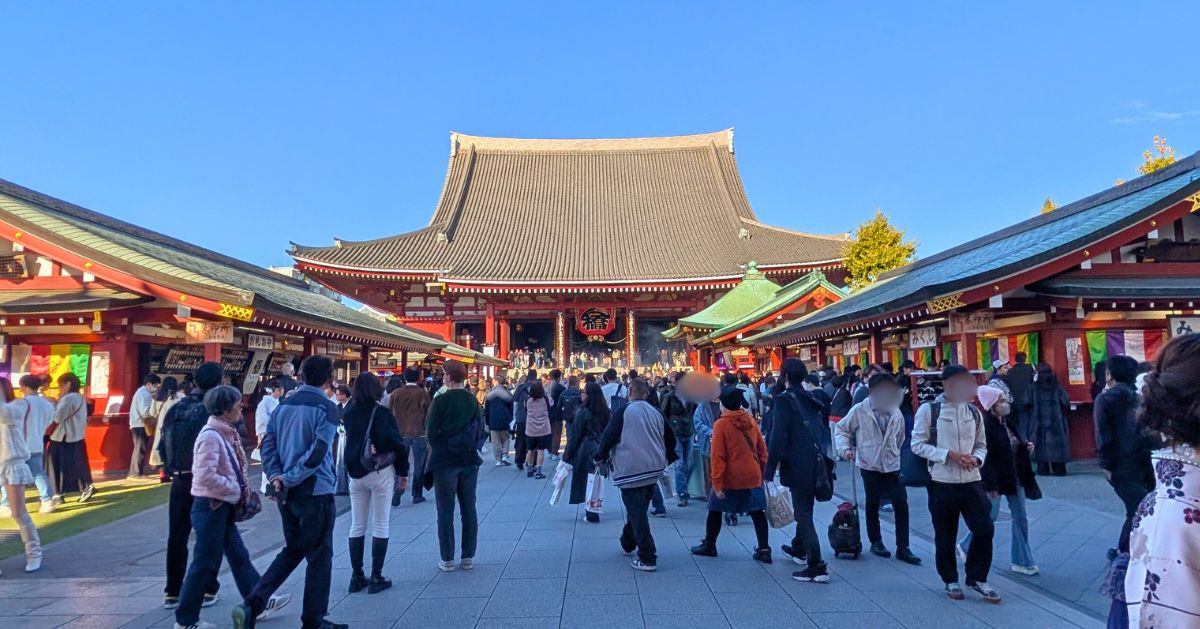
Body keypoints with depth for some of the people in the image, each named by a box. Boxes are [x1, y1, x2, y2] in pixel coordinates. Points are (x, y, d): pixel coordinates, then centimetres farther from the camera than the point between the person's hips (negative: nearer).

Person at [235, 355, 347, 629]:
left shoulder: (284, 405, 8)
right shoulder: (326, 407, -14)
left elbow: (267, 444, 6)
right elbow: (318, 453, -21)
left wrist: (276, 476, -1)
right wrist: (289, 479, -13)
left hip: (287, 491, 7)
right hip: (316, 491, -7)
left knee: (292, 550, 21)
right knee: (319, 556, 7)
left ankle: (252, 605, 11)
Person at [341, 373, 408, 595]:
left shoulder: (349, 413, -1)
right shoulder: (382, 413, -13)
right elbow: (397, 443, -13)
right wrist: (403, 471, -2)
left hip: (355, 474, 4)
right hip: (381, 472, -4)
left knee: (357, 526, 12)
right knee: (380, 526, 3)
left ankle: (357, 577, 17)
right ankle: (376, 578, 5)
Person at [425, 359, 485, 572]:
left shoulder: (441, 401, -12)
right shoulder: (472, 400, 1)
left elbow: (431, 433, -9)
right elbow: (480, 431, 4)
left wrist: (438, 446, 9)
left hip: (445, 461, -4)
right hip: (469, 460, 4)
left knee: (445, 512, 5)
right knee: (469, 509, 11)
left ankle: (448, 560, 9)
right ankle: (468, 557, 16)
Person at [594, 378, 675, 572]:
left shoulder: (623, 412, -10)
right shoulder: (655, 413, 9)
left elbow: (609, 437, -11)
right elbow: (670, 439, 16)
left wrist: (599, 457, 5)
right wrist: (669, 459, 31)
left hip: (631, 470, -7)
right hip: (653, 469, 7)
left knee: (637, 513, -2)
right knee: (639, 509, 22)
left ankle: (648, 559, -4)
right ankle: (628, 542, 40)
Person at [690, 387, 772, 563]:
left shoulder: (721, 425, -13)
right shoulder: (750, 421, 2)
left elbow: (717, 457, -14)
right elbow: (762, 449, 8)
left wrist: (717, 484, -12)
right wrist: (762, 472, 18)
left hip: (730, 478, -4)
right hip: (753, 476, 4)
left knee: (715, 510, 13)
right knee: (757, 512, 10)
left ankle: (709, 545, 24)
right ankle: (764, 550, 7)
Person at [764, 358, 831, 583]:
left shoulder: (784, 400, -13)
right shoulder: (809, 398, 10)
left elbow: (777, 437, -19)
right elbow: (820, 431, 16)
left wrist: (770, 470, -15)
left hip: (798, 466, -8)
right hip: (815, 464, 8)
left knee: (803, 515, -4)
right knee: (805, 510, 23)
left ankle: (817, 567, -5)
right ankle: (799, 549, 42)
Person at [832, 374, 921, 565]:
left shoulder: (896, 412, 1)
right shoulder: (859, 411, -10)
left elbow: (900, 438, 16)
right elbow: (841, 429, -2)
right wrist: (845, 448, -14)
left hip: (892, 466, 3)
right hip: (869, 465, -3)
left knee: (901, 505, -2)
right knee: (872, 505, 10)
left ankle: (902, 548, 8)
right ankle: (876, 542, 27)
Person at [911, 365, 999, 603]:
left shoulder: (974, 413, 8)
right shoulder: (928, 410, -8)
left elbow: (981, 444, 14)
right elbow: (917, 444, -9)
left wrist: (976, 458, -8)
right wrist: (949, 454, -18)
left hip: (972, 481, 4)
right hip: (942, 482, -4)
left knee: (984, 529, -2)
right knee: (945, 535, 8)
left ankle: (976, 578, 20)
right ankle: (951, 580, 28)